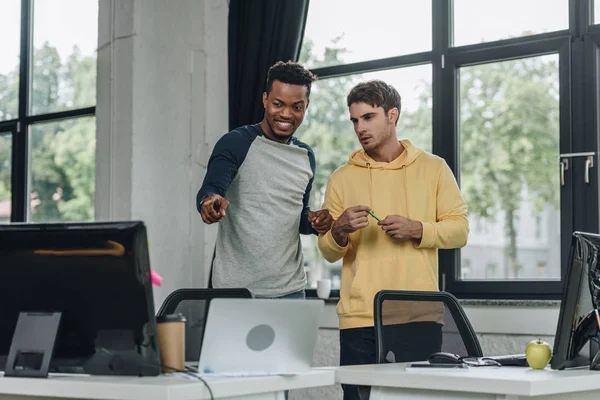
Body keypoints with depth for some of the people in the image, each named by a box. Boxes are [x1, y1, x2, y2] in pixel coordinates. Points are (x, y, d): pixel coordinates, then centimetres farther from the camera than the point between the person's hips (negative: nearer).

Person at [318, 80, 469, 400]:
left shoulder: (433, 168, 7)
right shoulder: (341, 178, 9)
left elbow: (459, 230, 3)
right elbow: (328, 253, 9)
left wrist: (416, 230, -13)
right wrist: (339, 231, -13)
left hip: (419, 316, -1)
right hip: (359, 317, 1)